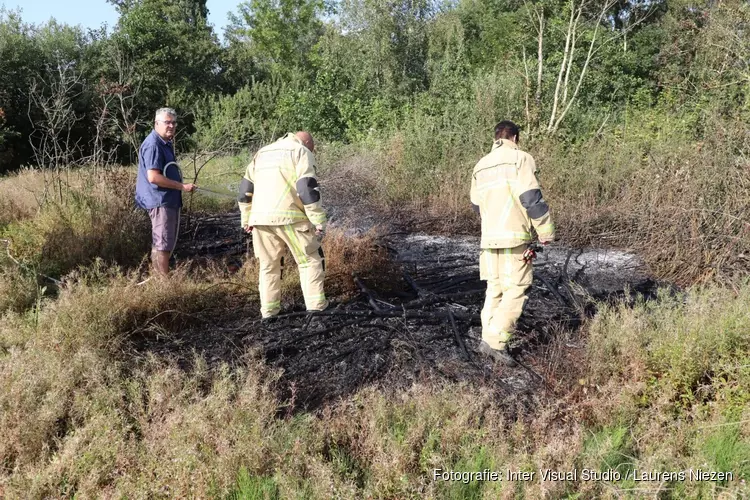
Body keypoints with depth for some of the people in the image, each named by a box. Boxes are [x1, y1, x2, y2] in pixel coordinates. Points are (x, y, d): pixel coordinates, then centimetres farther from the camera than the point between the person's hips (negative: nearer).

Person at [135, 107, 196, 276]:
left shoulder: (165, 144, 15)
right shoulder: (153, 145, -16)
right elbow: (153, 177, -24)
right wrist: (182, 186, -20)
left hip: (170, 200, 10)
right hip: (160, 201, -10)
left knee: (164, 243, 17)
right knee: (163, 244, -5)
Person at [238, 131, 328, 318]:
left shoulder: (262, 153, 24)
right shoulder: (301, 151, 4)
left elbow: (246, 187, 22)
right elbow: (307, 188, -8)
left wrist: (246, 218, 25)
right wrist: (319, 221, -8)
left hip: (260, 218, 6)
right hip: (289, 217, -5)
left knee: (268, 265, 15)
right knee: (310, 260, 5)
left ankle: (268, 312, 16)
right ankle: (316, 308, 0)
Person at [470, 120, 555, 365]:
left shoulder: (480, 166, 17)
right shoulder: (520, 159, -4)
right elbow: (531, 198, -12)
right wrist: (546, 231, -5)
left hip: (488, 237, 7)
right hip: (515, 236, -7)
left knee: (494, 289, 13)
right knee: (515, 290, -3)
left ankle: (489, 338, 13)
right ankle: (495, 341, -10)